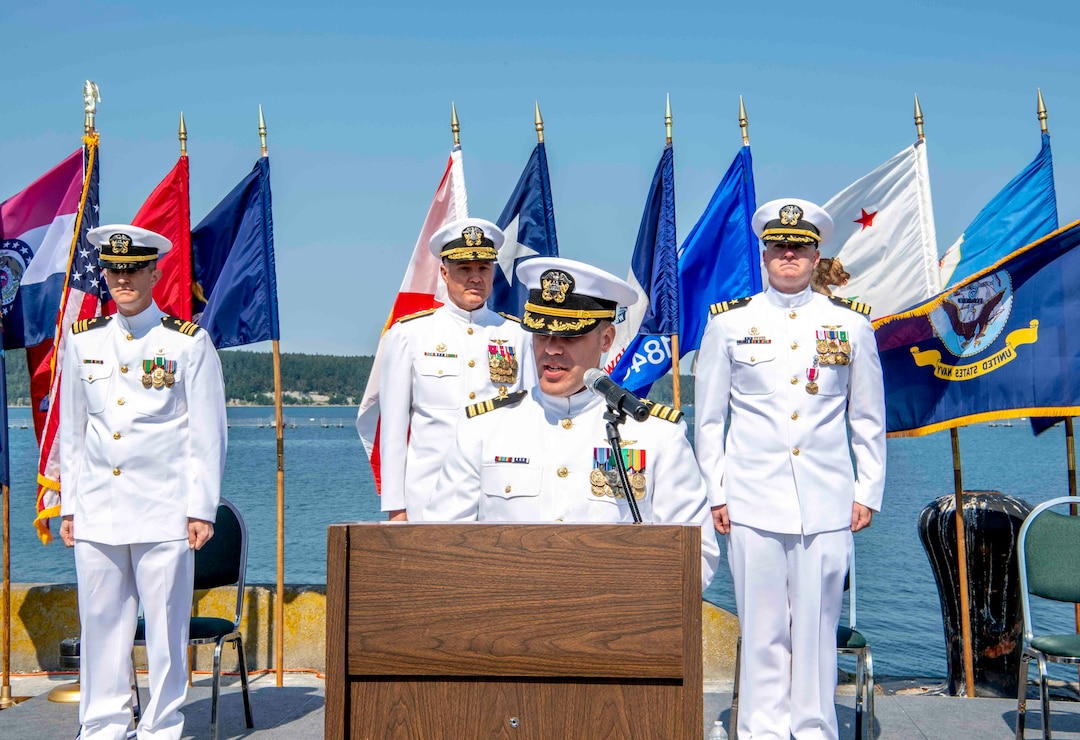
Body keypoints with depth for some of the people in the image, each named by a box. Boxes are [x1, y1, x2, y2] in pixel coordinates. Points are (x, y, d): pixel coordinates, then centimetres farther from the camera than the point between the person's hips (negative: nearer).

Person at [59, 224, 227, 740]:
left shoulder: (188, 343, -1)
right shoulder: (82, 341, 9)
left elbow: (208, 435, -1)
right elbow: (72, 431, 14)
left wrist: (201, 509, -5)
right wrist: (68, 506, 11)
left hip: (163, 511, -3)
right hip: (97, 511, 3)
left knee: (165, 624, 2)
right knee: (101, 622, 8)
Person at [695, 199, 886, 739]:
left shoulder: (851, 324, 7)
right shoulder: (729, 323, 5)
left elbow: (869, 419, 12)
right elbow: (708, 418, 9)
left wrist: (868, 491, 8)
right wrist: (715, 491, 4)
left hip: (827, 502, 1)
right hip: (753, 500, 0)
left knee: (817, 624, 3)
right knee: (762, 627, 3)